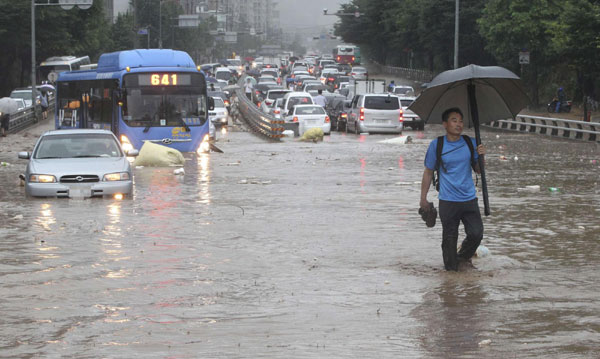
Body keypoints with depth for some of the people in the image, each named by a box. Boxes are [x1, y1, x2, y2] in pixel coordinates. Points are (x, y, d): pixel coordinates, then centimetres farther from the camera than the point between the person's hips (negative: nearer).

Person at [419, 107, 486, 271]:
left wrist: (480, 156, -8)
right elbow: (428, 172, 6)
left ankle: (463, 257, 23)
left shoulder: (470, 143, 6)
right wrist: (423, 199, 6)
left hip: (469, 199, 2)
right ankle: (451, 266, 18)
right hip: (448, 201, -2)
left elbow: (478, 170, 13)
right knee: (449, 237, 1)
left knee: (476, 233, -4)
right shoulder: (436, 145, -2)